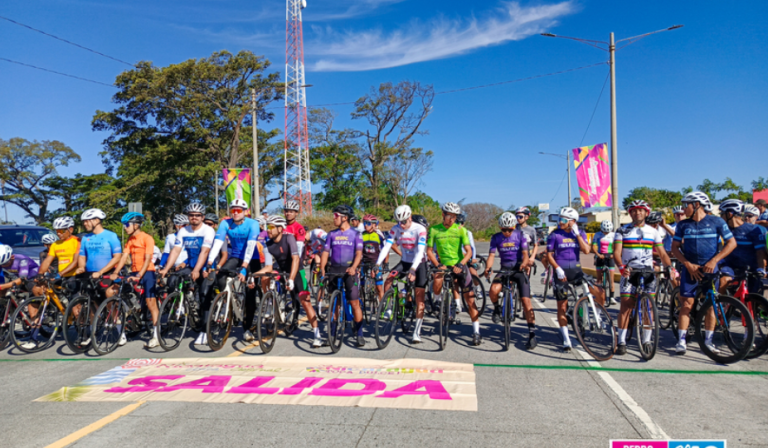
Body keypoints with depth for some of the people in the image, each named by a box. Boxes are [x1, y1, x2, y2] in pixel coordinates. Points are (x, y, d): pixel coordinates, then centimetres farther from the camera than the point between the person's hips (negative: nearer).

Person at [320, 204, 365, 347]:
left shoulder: (355, 234, 2)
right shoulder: (331, 234, 10)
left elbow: (359, 253, -7)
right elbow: (325, 252, 6)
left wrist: (353, 267, -24)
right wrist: (322, 268, -10)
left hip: (349, 270, -3)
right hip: (334, 270, 3)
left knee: (354, 303, -5)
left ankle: (359, 334, 4)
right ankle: (332, 332, 16)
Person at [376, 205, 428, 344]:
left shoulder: (420, 229, -21)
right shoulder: (395, 229, -10)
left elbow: (420, 251, -30)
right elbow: (386, 246, -17)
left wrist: (413, 269, -42)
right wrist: (378, 264, -30)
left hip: (418, 264, -3)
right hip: (404, 262, 3)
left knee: (419, 300, -6)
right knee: (388, 280, -24)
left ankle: (417, 332, 1)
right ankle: (389, 307, -1)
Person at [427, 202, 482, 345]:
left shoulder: (461, 229, -4)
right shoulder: (434, 230, -2)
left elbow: (469, 251, -7)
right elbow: (429, 251, -1)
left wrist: (460, 265, -23)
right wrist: (438, 265, -17)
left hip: (459, 266, -1)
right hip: (443, 265, 1)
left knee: (470, 299, -3)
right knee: (436, 290, -25)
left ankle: (476, 332, 8)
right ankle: (456, 300, 7)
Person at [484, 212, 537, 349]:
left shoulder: (520, 235, -2)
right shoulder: (496, 238, 1)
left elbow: (525, 253, -7)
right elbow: (491, 255, -7)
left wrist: (524, 263, -30)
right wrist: (488, 268, -27)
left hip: (519, 269, -1)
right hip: (504, 269, 1)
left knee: (525, 300, -12)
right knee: (493, 290, -28)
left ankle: (532, 334, -3)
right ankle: (497, 308, 6)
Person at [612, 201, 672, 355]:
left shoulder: (653, 231, 10)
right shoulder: (623, 231, 4)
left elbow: (662, 253, 8)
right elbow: (617, 252, -5)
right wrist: (621, 267, -24)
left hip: (648, 272, 2)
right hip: (629, 273, -2)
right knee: (626, 306, -5)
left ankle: (646, 340, 12)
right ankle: (621, 341, 0)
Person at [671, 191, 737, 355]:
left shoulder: (717, 222, -1)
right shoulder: (683, 225, 4)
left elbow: (732, 243, -2)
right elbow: (675, 247, 4)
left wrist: (714, 260, -13)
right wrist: (688, 264, -10)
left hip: (710, 268, -1)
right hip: (690, 269, 1)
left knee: (710, 305, 5)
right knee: (686, 304, -4)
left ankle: (708, 341, 17)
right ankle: (681, 341, 1)